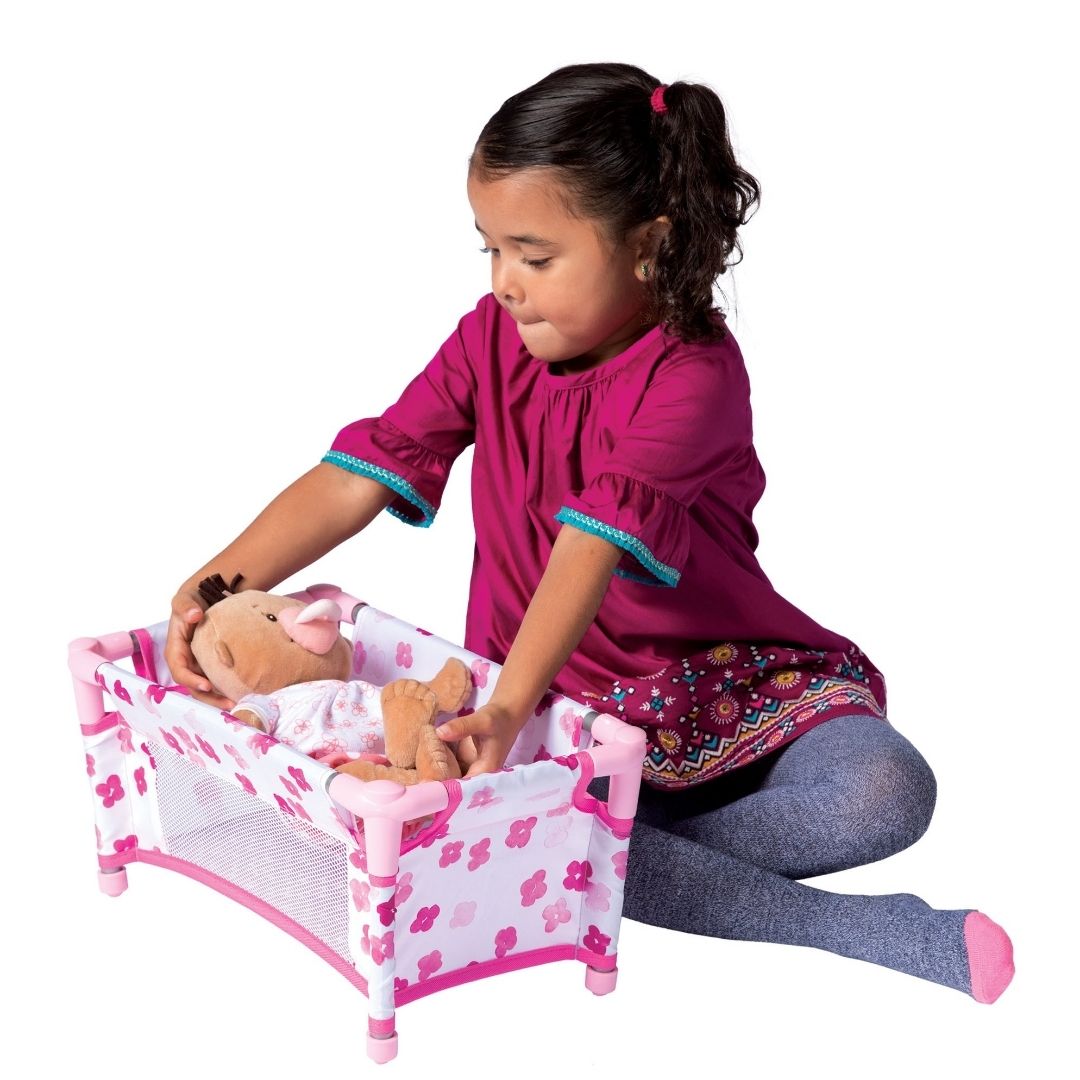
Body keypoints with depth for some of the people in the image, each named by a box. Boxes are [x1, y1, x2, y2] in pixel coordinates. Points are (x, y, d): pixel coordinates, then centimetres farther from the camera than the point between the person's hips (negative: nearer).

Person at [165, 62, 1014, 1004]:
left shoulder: (694, 371, -19)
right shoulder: (492, 338, 0)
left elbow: (597, 544, -34)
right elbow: (358, 477, -6)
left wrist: (509, 705, -47)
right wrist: (214, 589, -19)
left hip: (726, 686, -3)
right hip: (563, 697, 4)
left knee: (886, 792, -30)